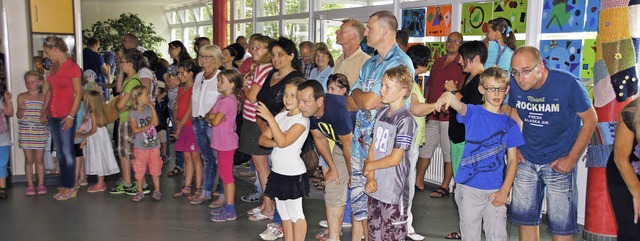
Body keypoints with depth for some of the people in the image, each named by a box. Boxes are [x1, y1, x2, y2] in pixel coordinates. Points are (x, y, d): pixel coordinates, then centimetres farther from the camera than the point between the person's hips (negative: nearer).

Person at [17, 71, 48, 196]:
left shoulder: (43, 97, 4)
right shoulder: (22, 97, 2)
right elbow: (19, 116, 1)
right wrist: (22, 109, -20)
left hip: (40, 132, 0)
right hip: (25, 132, 0)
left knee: (39, 159, 5)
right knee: (28, 159, 5)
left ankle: (41, 184, 13)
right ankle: (30, 185, 12)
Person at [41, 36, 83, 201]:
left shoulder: (72, 68, -10)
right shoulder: (54, 67, 12)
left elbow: (78, 93, -12)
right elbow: (50, 91, 18)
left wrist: (71, 116, -15)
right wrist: (44, 111, 14)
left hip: (65, 117, -7)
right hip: (52, 116, 8)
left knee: (67, 152, -2)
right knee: (60, 152, 11)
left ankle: (71, 188, 5)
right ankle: (64, 185, 19)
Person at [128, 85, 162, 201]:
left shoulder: (149, 109, 5)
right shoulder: (133, 113, -8)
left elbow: (156, 122, -7)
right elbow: (135, 130, -14)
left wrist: (152, 107, -7)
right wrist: (149, 125, -14)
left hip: (154, 145, 3)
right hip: (140, 147, -3)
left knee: (155, 169, 7)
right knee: (140, 170, 5)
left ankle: (157, 190, 16)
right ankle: (140, 192, 18)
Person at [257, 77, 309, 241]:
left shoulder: (302, 119, -14)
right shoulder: (281, 116, 8)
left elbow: (283, 142, -26)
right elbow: (263, 139, 5)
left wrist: (270, 118, -29)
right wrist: (274, 142, -16)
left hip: (292, 173, -8)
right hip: (277, 171, 8)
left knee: (296, 214, 2)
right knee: (284, 213, 17)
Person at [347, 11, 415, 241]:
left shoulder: (400, 63, -13)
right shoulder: (369, 64, 14)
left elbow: (369, 101, -20)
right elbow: (350, 103, 10)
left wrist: (357, 94, 1)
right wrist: (365, 98, -9)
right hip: (360, 140, 8)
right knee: (358, 195, 14)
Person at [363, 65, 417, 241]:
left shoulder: (405, 120, -15)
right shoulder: (381, 113, 7)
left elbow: (395, 159, -17)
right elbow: (372, 147, 7)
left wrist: (369, 166, -3)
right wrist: (370, 178, -4)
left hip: (394, 191, -7)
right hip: (375, 187, 7)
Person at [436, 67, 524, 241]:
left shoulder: (510, 124, 4)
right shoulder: (473, 113, -2)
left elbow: (512, 160, 4)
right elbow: (460, 106, -26)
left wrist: (505, 190, -6)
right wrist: (449, 95, -49)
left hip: (495, 191, 1)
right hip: (468, 187, -1)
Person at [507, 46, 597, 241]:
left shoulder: (568, 84, -20)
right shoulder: (515, 84, -8)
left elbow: (590, 119, -9)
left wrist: (571, 158, -12)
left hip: (558, 163, -4)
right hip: (526, 160, 4)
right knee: (525, 219, 12)